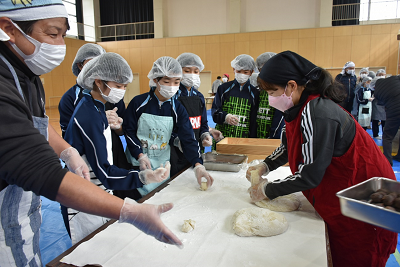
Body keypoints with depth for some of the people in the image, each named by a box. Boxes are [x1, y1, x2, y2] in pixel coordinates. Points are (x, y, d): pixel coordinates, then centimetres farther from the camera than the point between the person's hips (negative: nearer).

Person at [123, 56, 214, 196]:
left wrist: (198, 165, -23)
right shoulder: (138, 103, -8)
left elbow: (188, 138, -9)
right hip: (137, 162, -1)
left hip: (162, 164, 2)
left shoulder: (178, 109, -3)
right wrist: (140, 155, -15)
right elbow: (129, 131, -3)